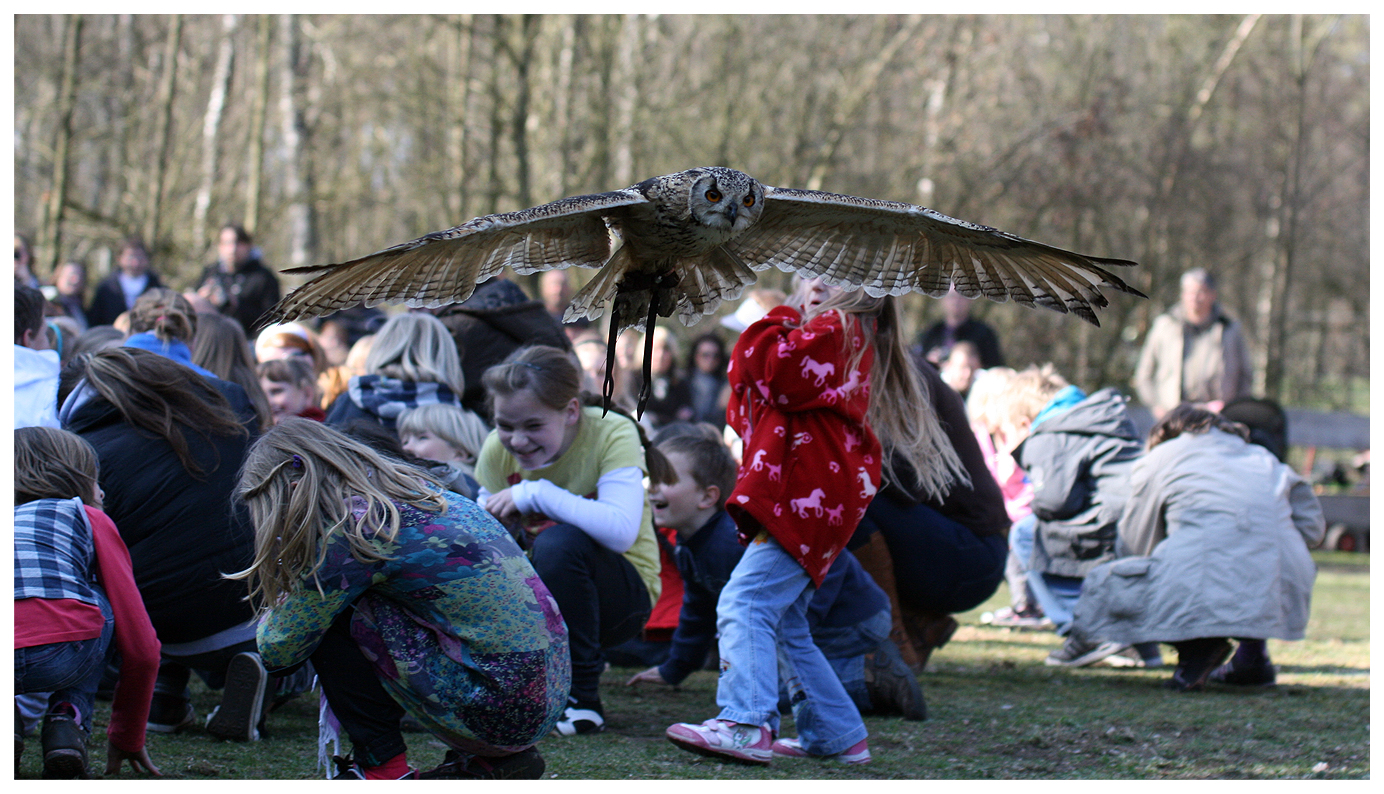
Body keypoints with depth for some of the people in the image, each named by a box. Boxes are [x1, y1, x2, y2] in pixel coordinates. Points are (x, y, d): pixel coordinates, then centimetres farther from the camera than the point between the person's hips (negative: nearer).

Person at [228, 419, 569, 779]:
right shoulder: (421, 493, 12)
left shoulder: (353, 531, -12)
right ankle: (493, 761, 19)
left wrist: (275, 608, 17)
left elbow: (278, 649, -3)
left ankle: (383, 767, 4)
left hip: (504, 708, -9)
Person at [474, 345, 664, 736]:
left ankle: (582, 699, -21)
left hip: (622, 593, -4)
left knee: (559, 541, -36)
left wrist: (535, 493, -32)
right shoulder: (497, 451, -4)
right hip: (540, 592, 5)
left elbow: (620, 530, -34)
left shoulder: (612, 434, -18)